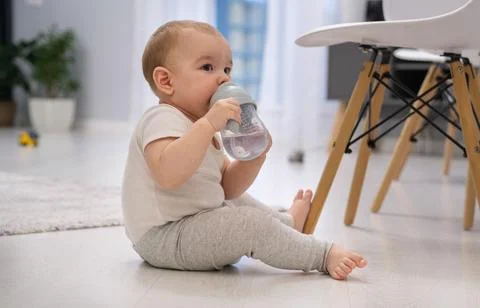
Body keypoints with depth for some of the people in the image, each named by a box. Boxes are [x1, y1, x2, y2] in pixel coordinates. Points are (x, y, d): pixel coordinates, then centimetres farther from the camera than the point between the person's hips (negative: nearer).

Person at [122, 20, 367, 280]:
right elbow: (167, 175, -39)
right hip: (162, 238, -11)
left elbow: (227, 187, 13)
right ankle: (323, 255, -5)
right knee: (252, 223, -20)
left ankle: (288, 222, 48)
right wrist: (208, 124, -39)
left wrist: (255, 155, -4)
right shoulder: (163, 120, -18)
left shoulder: (199, 126, 14)